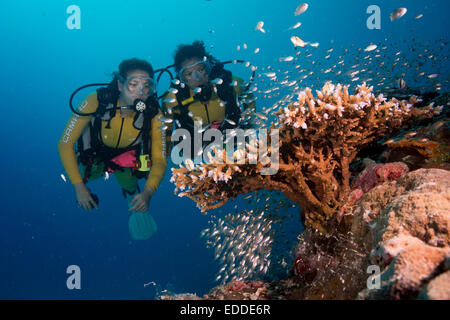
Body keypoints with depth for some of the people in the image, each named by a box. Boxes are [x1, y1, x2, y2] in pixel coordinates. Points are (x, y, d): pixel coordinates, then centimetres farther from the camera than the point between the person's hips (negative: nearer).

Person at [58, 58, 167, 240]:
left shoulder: (153, 114, -30)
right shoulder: (97, 101, -34)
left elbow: (159, 159, -22)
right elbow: (65, 144, -25)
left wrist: (148, 193, -39)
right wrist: (79, 186, -27)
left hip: (128, 157, 0)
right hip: (94, 155, 0)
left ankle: (132, 192, 29)